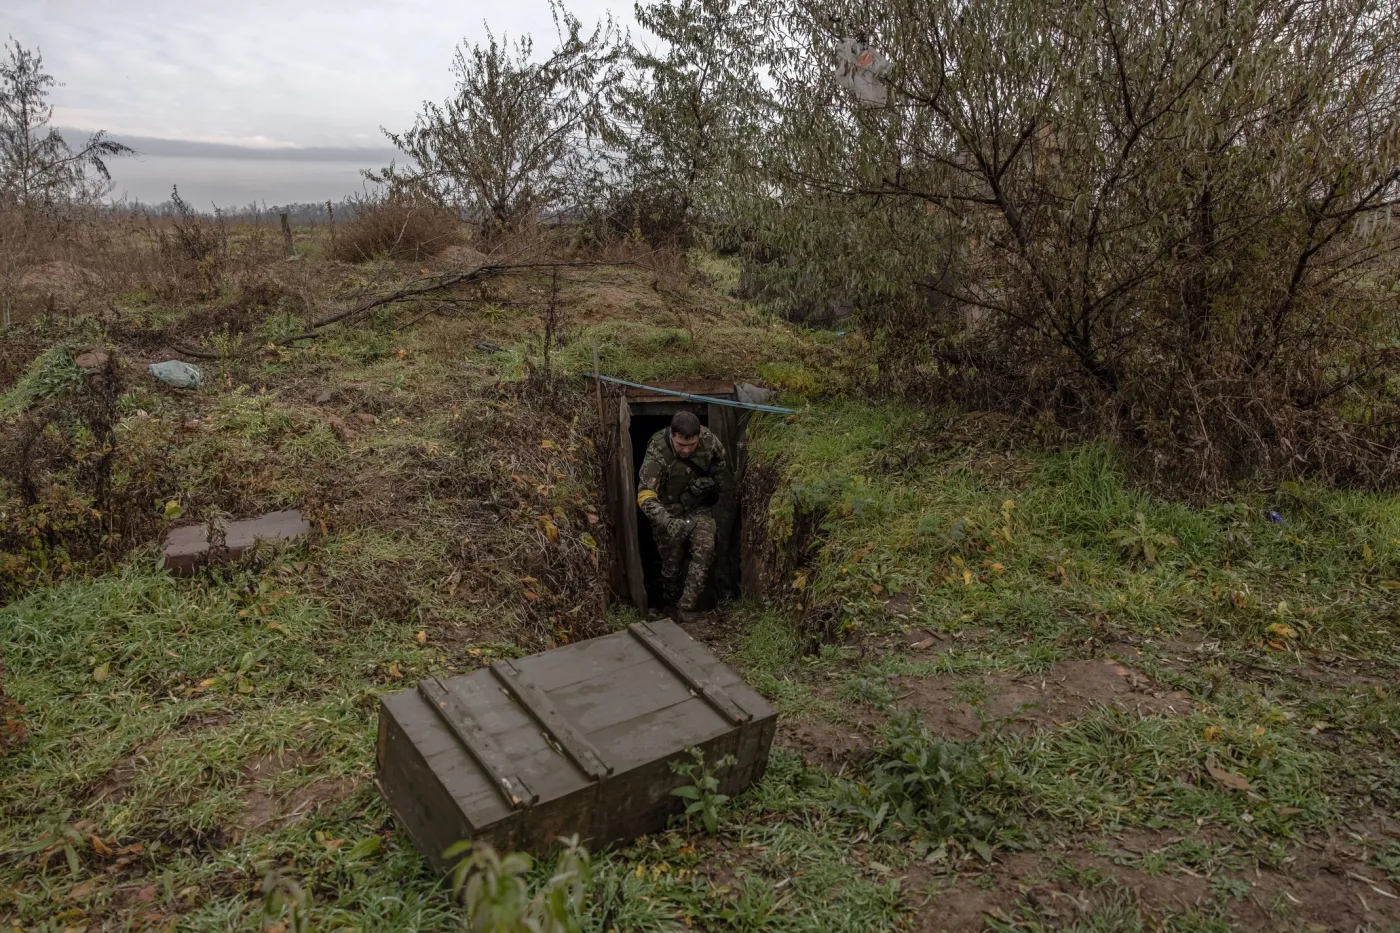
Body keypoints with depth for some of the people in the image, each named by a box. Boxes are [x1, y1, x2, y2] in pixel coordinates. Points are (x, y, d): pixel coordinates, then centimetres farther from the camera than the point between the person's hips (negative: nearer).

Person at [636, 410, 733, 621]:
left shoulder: (709, 441, -22)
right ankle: (672, 601, 39)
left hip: (700, 507, 2)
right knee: (672, 562, 8)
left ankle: (686, 608, -9)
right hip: (669, 510, -2)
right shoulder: (657, 453, -33)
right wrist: (668, 522, -53)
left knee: (704, 550, -18)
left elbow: (724, 469, 1)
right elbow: (645, 497, -40)